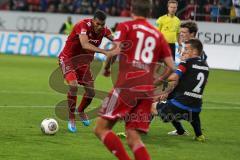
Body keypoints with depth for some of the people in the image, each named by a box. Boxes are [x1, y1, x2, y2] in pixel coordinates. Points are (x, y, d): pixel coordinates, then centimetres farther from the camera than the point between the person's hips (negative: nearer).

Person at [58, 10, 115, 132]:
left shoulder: (103, 30, -10)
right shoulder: (83, 25, -28)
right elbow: (85, 45, -43)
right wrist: (105, 52, -52)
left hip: (84, 61, 6)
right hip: (68, 59, -6)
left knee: (91, 92, 3)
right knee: (73, 85, -28)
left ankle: (81, 111, 36)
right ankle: (71, 118, -11)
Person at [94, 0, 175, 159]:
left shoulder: (126, 27, 5)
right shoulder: (158, 35, 18)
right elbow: (172, 67, 14)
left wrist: (106, 68, 10)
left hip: (127, 86, -5)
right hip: (147, 91, 5)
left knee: (101, 128, 1)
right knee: (133, 139, 5)